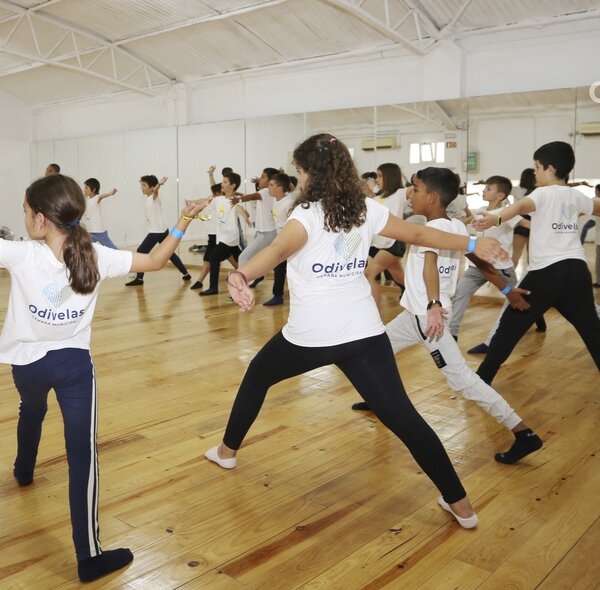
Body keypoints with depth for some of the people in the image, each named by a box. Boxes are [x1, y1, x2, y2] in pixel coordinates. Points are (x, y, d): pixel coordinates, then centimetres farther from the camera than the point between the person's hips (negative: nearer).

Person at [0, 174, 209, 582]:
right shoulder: (96, 257, -14)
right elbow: (156, 261, -6)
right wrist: (183, 223, -3)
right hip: (74, 363, -1)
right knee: (83, 458, -2)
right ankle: (89, 557, 1)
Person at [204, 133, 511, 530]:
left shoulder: (308, 214, -10)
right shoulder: (367, 210, 5)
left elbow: (279, 250, -30)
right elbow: (418, 234, 14)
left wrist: (240, 276, -48)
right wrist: (473, 244, 27)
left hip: (310, 336, -3)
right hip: (364, 334, 4)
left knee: (257, 376, 24)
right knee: (402, 416, 5)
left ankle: (228, 450, 39)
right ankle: (459, 502, 7)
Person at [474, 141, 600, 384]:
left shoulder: (544, 193, -5)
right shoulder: (576, 196, 13)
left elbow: (522, 205, -29)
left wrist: (495, 219, -47)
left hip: (546, 272, -5)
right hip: (576, 269, 5)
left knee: (510, 326, 2)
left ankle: (482, 379, 4)